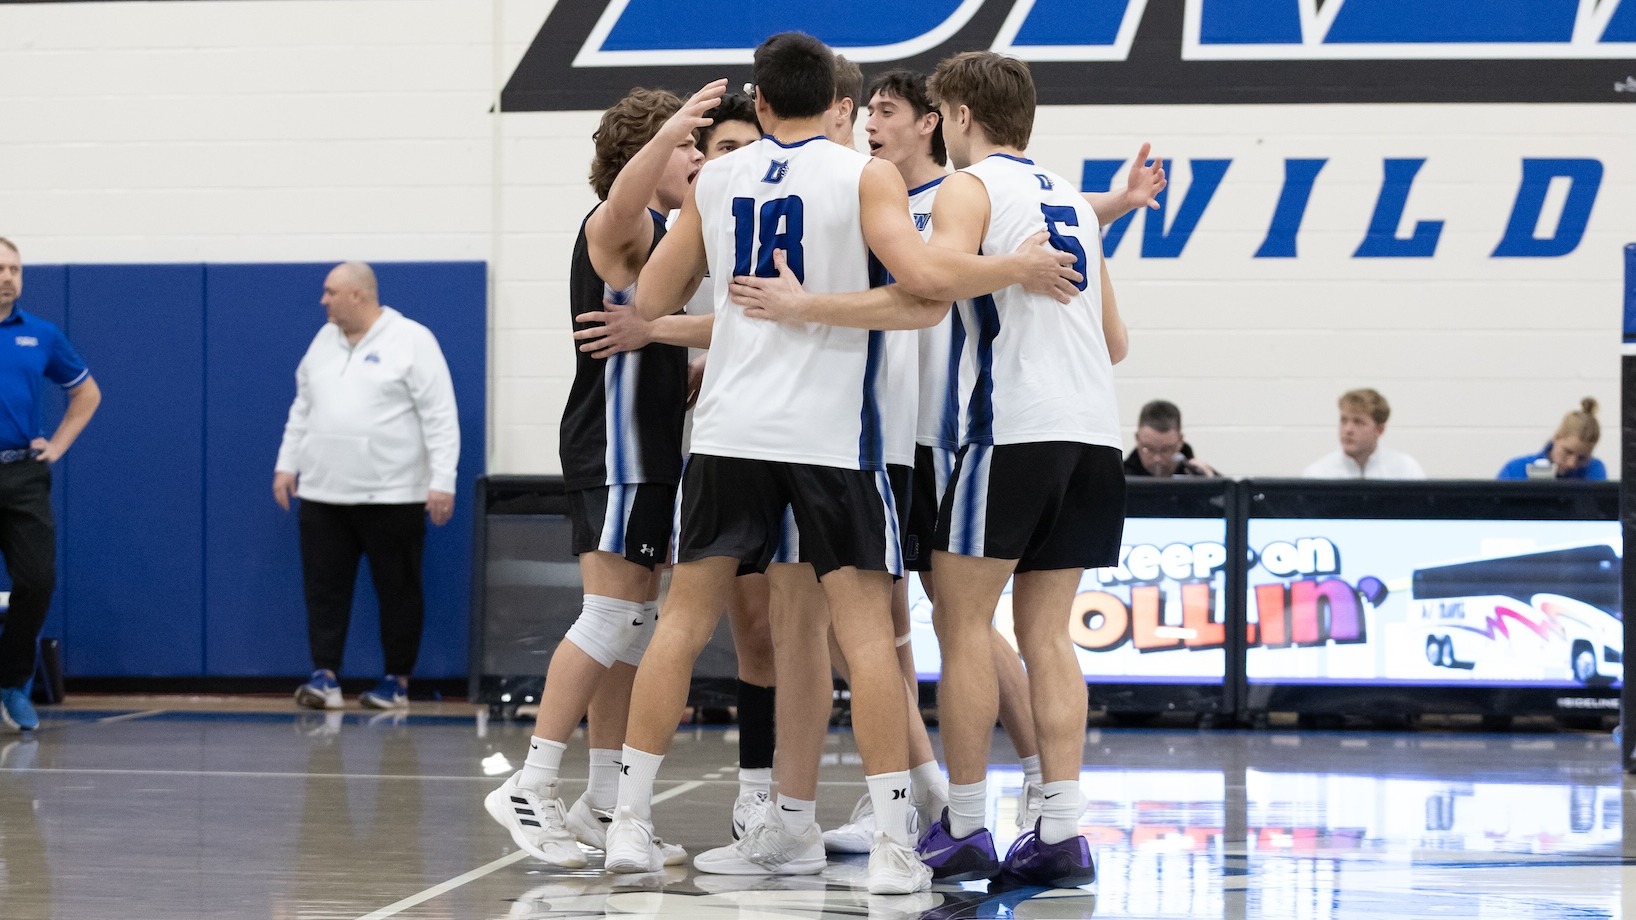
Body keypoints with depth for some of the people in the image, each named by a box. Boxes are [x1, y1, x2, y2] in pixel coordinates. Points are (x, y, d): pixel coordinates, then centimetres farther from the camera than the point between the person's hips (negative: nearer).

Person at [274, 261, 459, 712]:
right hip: (323, 492, 5)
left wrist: (443, 481, -15)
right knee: (324, 588, 2)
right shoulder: (324, 340, 13)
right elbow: (302, 409, 21)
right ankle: (325, 678, 5)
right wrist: (286, 464, 15)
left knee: (398, 590, 3)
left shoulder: (411, 340, -6)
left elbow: (439, 416, -10)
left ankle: (397, 682, 11)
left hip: (391, 494, -5)